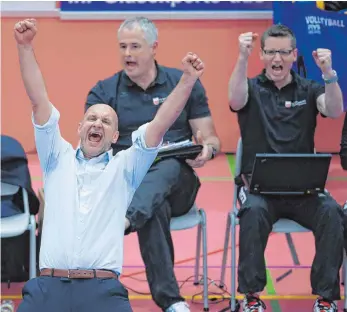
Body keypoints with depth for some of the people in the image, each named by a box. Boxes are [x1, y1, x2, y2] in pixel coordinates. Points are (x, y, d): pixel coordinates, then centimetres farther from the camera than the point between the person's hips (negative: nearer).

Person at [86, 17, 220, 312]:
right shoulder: (104, 92, 9)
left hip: (175, 183, 1)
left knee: (168, 166, -36)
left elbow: (211, 139, 11)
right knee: (155, 207, -36)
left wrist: (207, 150, -14)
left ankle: (122, 221, -65)